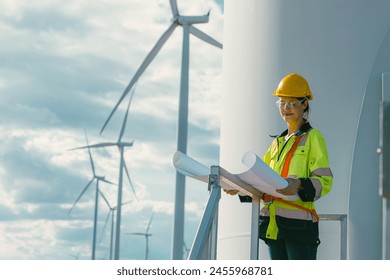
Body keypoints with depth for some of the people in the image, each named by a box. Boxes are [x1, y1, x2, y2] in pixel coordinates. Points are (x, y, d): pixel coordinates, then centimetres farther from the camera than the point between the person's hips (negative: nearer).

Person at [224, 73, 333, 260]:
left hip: (299, 222, -7)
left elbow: (325, 181, -8)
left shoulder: (313, 137, 2)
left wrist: (300, 185, -26)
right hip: (273, 224, 7)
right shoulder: (277, 142, 23)